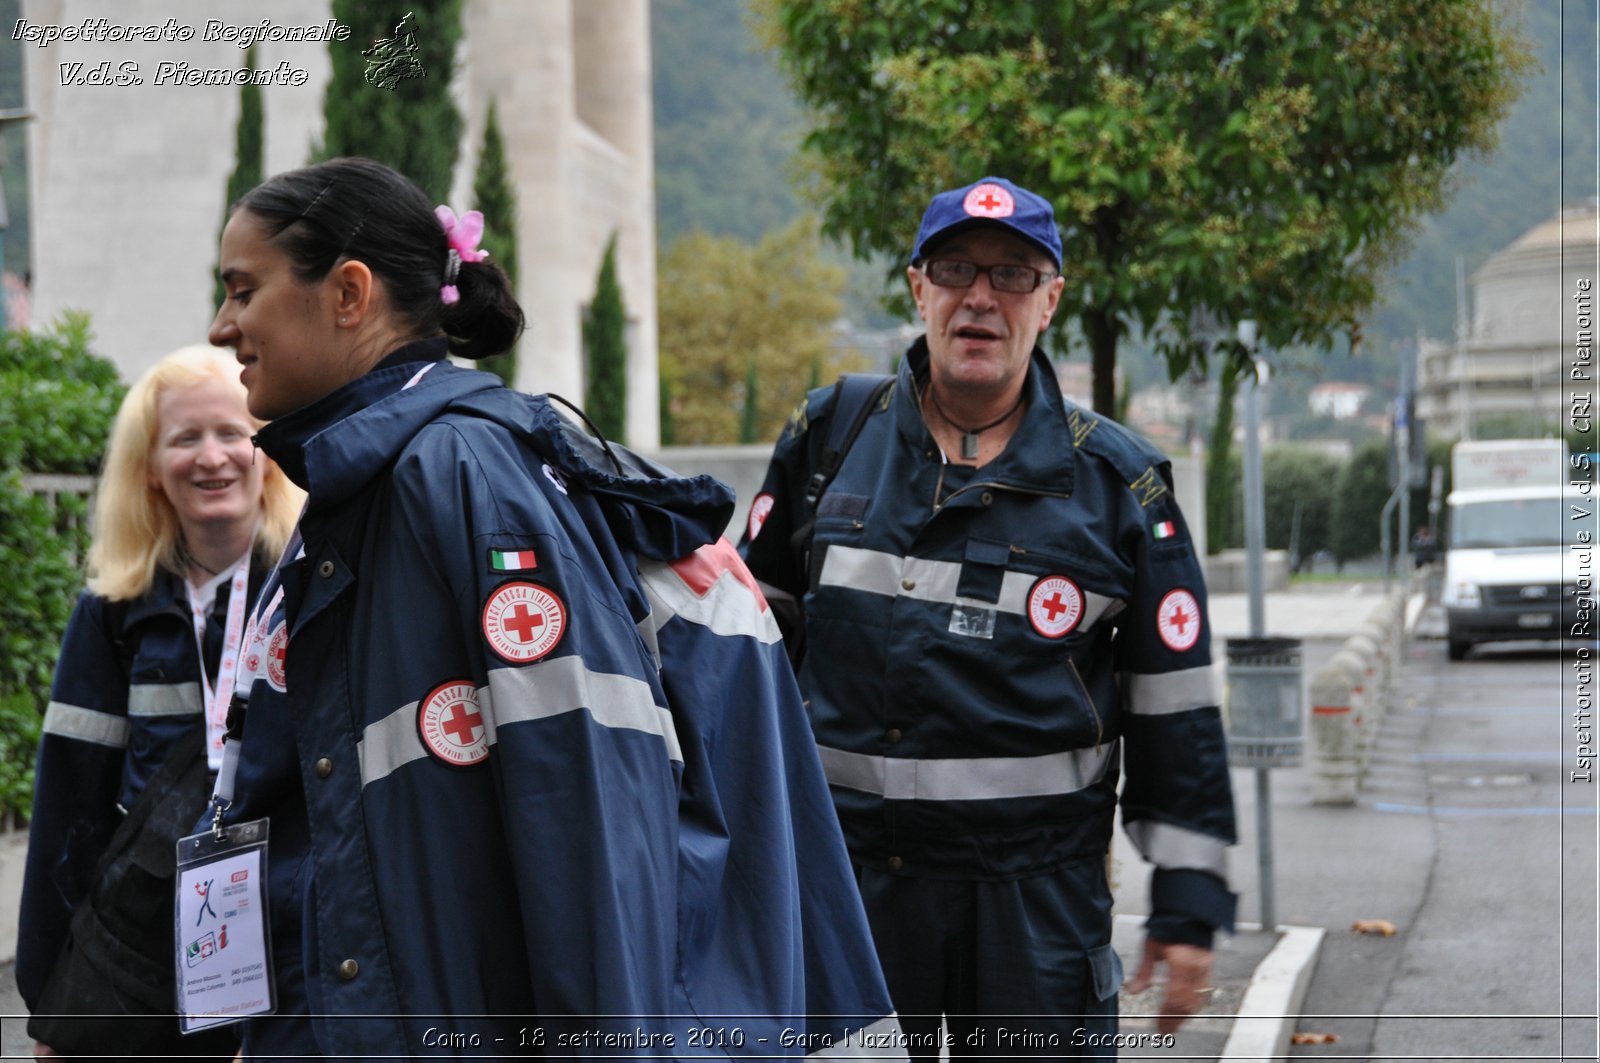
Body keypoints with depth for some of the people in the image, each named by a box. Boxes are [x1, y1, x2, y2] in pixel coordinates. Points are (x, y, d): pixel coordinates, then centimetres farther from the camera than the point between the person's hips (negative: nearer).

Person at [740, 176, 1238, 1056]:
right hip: (844, 871, 1)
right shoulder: (829, 438, 5)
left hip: (1041, 884, -1)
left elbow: (1175, 707, 4)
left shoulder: (1117, 481, 1)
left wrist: (1186, 903, 1)